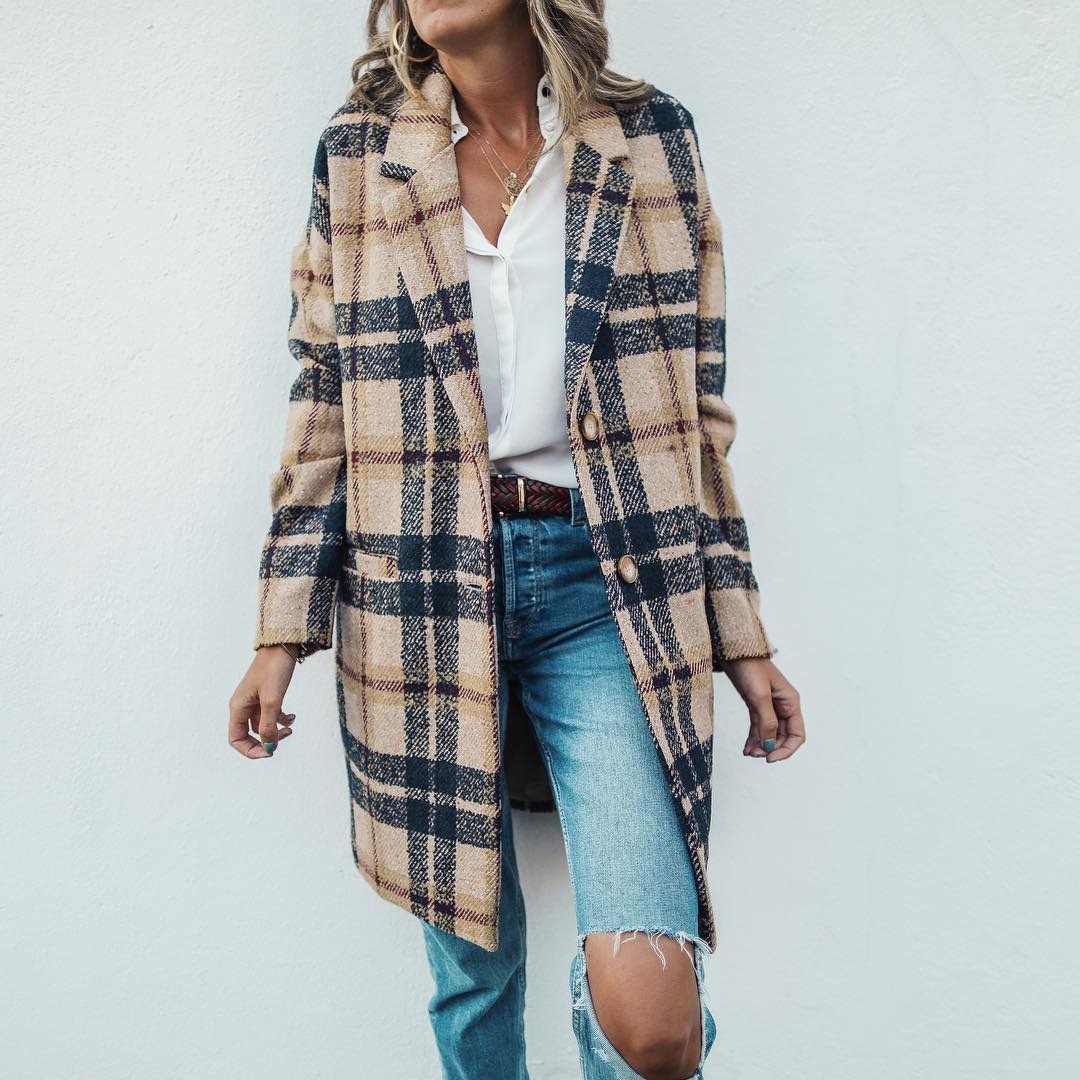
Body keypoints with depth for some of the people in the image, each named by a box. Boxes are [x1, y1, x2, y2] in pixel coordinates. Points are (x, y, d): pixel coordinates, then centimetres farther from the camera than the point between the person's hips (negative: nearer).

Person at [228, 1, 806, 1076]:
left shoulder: (649, 137, 6)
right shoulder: (356, 156, 8)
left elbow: (695, 399, 7)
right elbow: (323, 407, 9)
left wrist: (741, 635, 5)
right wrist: (280, 635, 5)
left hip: (605, 584, -1)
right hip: (425, 594, 1)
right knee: (470, 952, 12)